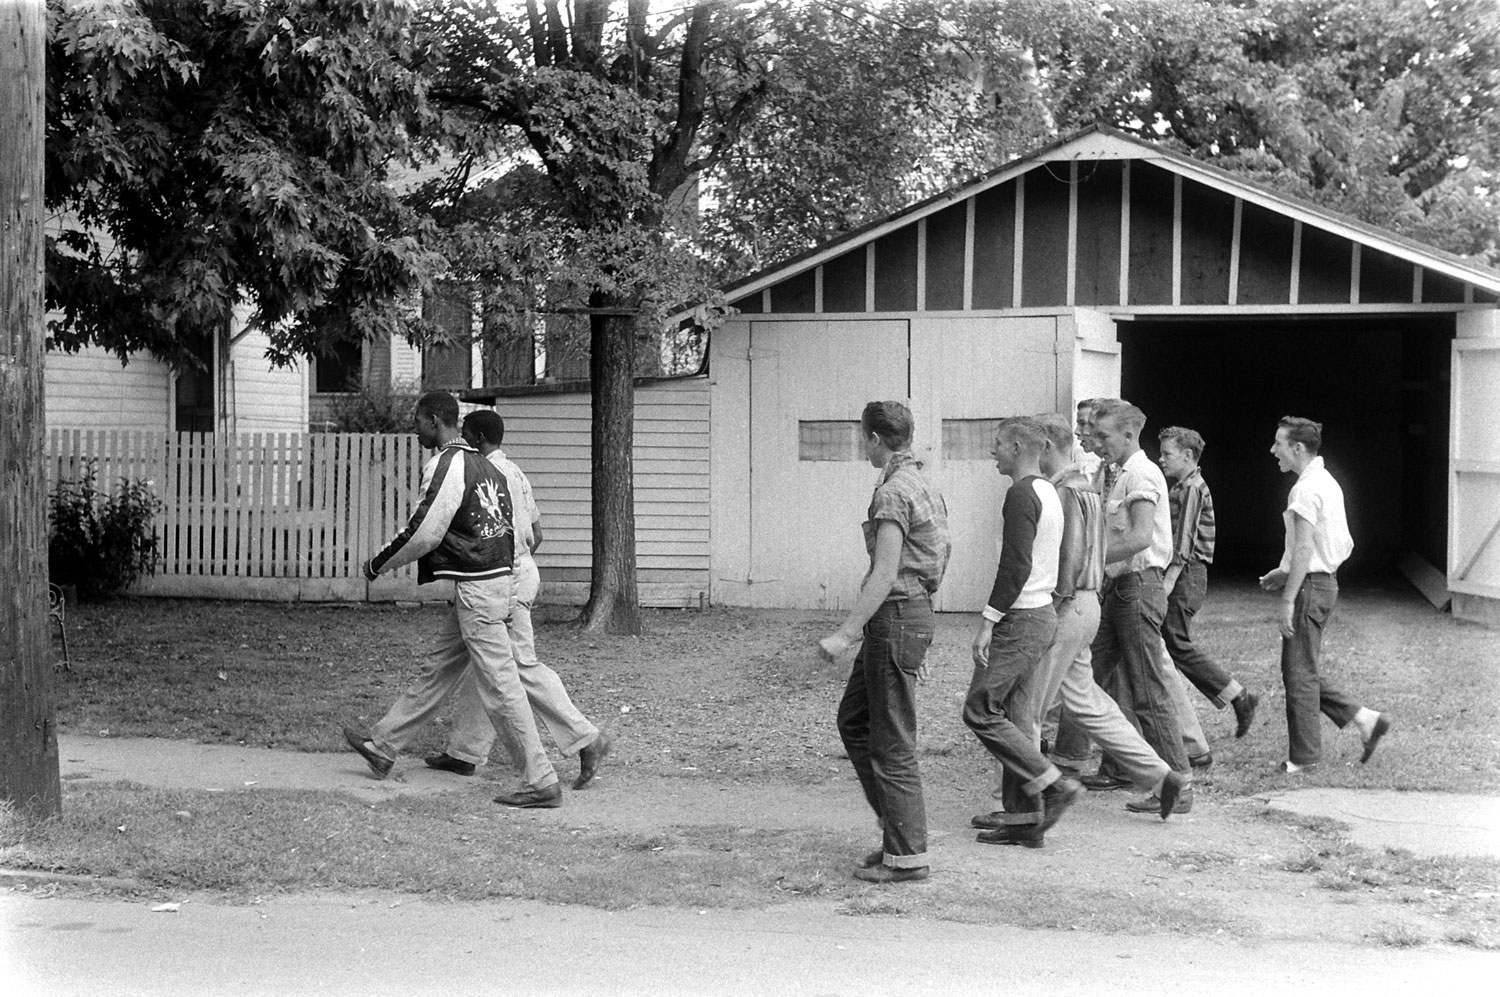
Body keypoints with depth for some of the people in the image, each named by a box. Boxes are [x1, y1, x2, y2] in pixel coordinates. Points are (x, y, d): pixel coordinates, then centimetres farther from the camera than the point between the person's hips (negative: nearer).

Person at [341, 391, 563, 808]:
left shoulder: (448, 464, -13)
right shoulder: (482, 465, 15)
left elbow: (424, 532, -15)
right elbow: (521, 529, 17)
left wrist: (379, 563, -1)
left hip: (475, 587, -10)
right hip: (496, 577, 10)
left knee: (500, 686, -7)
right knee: (437, 669, 18)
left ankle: (541, 782, -5)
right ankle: (382, 746, 31)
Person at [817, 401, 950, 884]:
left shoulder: (894, 491, -17)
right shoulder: (923, 483, 13)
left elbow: (885, 574, -23)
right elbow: (942, 554, 19)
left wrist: (845, 633, -23)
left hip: (895, 617, -10)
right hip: (915, 608, 10)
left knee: (892, 741, -3)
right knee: (853, 718, 18)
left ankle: (906, 856, 3)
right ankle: (898, 828, 20)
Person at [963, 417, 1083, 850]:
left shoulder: (1021, 494, -15)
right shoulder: (1048, 492, 16)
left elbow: (1016, 566, -22)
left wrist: (989, 620, -19)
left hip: (1020, 619, -10)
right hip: (1041, 613, 10)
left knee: (980, 710, -6)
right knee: (1015, 714, 10)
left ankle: (1053, 786, -5)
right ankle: (1024, 820, 11)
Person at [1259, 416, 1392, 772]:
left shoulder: (1306, 489, -16)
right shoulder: (1327, 483, 15)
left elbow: (1304, 549, -22)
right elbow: (1344, 545, 21)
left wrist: (1288, 600, -22)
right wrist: (1286, 572, 19)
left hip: (1310, 586, -10)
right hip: (1325, 581, 10)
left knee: (1299, 673, -2)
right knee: (1303, 671, 15)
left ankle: (1304, 756, 4)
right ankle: (1364, 719, 13)